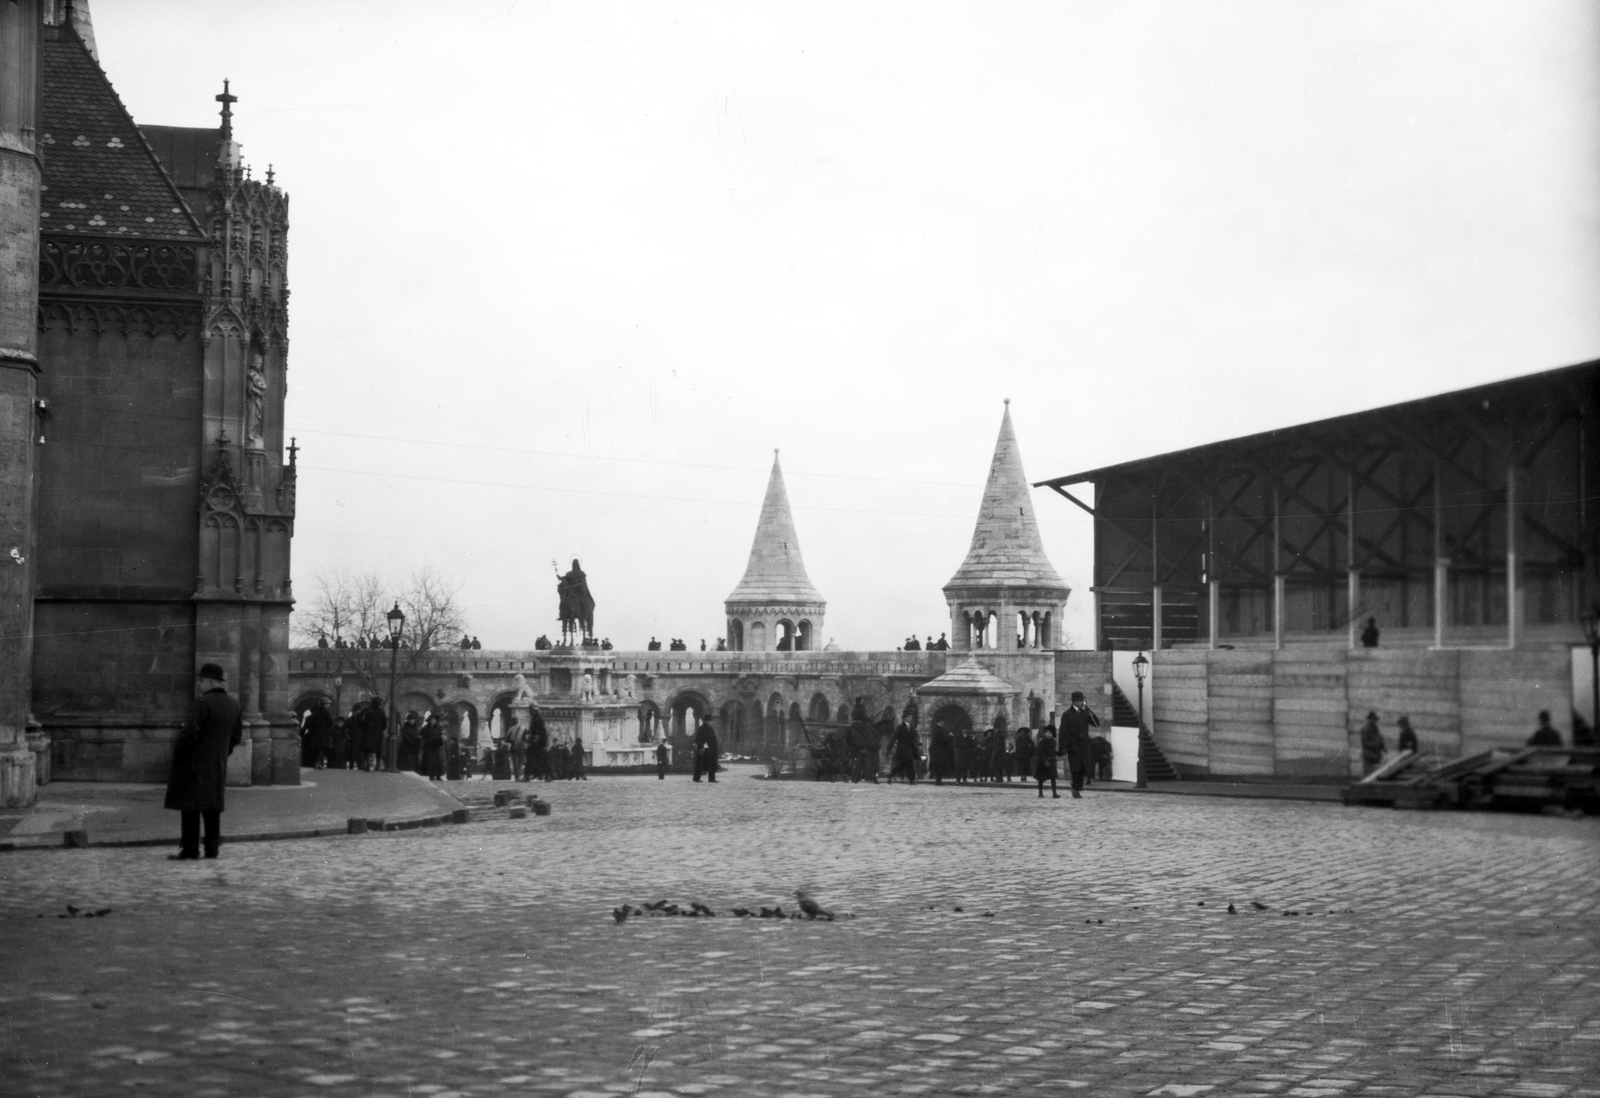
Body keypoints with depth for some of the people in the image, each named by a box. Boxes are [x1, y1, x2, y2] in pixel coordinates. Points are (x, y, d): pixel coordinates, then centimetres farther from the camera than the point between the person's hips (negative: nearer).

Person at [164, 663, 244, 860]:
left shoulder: (203, 703, -17)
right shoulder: (233, 704, 8)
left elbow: (190, 733, -20)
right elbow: (236, 736, 13)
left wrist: (177, 752, -7)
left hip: (195, 762, -7)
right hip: (218, 764, 7)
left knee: (190, 806, -2)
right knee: (212, 807, 12)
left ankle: (190, 849, -3)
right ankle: (212, 848, 13)